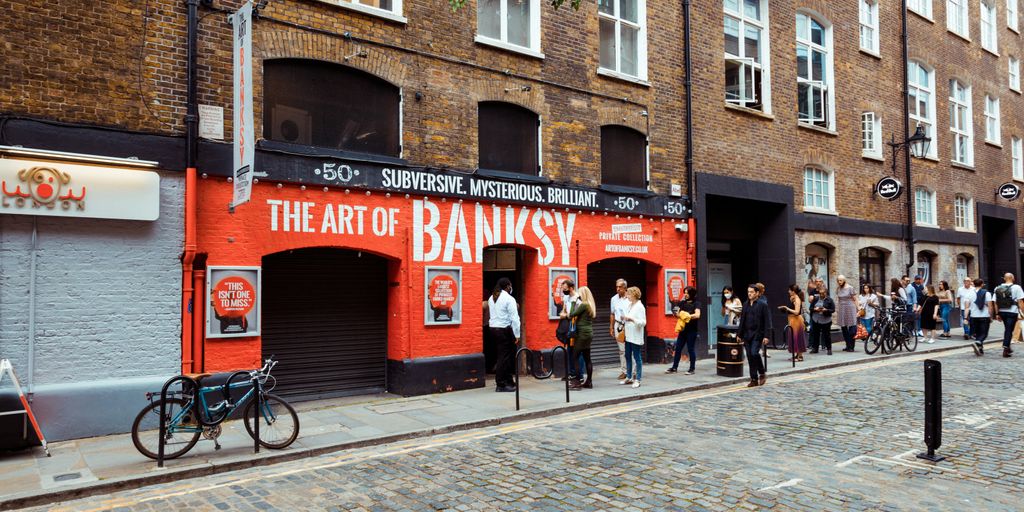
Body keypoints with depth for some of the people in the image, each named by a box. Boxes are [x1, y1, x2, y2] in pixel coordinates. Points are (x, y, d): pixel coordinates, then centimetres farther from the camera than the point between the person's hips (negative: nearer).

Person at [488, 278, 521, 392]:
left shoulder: (491, 298, 12)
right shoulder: (509, 299, -11)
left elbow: (493, 314, 13)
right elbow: (514, 318, -14)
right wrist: (517, 335, -11)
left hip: (493, 328, 8)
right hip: (505, 330, -8)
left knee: (503, 355, 15)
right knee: (504, 356, -2)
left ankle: (509, 382, 23)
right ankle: (501, 385, 0)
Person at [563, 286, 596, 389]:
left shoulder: (583, 305, -15)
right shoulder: (590, 305, 13)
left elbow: (572, 314, -14)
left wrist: (573, 302, -7)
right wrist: (567, 315, 10)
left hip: (583, 334, -9)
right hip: (589, 333, 9)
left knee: (575, 357, -5)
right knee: (587, 358, 12)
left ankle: (577, 382, -5)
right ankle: (589, 381, 15)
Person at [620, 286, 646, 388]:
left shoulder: (640, 306, -12)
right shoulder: (630, 305, 11)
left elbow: (643, 322, -17)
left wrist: (632, 319, -29)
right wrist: (624, 318, 4)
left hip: (636, 337, -8)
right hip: (628, 336, 8)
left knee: (637, 357, -1)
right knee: (628, 357, 13)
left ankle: (637, 379, 5)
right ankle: (629, 377, 24)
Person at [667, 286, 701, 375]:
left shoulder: (696, 304, -6)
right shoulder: (683, 303, 9)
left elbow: (697, 315, -21)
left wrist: (688, 316, -25)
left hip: (691, 330, -5)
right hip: (683, 328, 5)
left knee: (691, 349, 2)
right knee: (678, 348, 6)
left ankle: (692, 368, 13)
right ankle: (674, 367, 14)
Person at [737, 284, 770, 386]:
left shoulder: (763, 304, -4)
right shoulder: (745, 305, 12)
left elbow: (767, 321, -7)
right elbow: (742, 320, 15)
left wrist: (766, 336, -13)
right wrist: (739, 334, 12)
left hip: (757, 334, -5)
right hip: (747, 334, 5)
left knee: (754, 353, -18)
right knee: (750, 356, 5)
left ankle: (762, 374, 5)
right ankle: (754, 379, 12)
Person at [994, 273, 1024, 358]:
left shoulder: (998, 288, 5)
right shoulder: (1016, 287, -7)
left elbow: (995, 302, 5)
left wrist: (997, 314, 10)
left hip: (1002, 312, 5)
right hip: (1012, 312, -4)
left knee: (1007, 329, 20)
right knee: (1009, 330, -2)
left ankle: (1007, 347, 26)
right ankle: (1005, 349, -7)